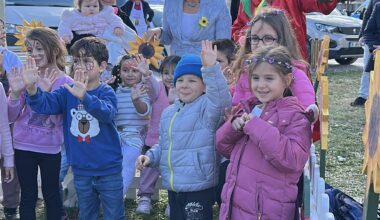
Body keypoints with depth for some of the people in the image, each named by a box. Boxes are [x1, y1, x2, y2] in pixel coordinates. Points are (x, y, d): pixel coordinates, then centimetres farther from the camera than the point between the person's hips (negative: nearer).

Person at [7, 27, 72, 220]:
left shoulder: (65, 83, -8)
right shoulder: (25, 76, -4)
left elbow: (58, 119, -16)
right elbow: (12, 117, -4)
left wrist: (45, 92, -27)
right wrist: (15, 92, -21)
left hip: (50, 148, -1)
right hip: (23, 146, 2)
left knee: (51, 194, 11)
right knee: (28, 196, 10)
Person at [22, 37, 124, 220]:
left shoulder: (106, 92, -12)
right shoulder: (67, 92, 0)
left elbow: (106, 112, -32)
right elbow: (45, 104, -15)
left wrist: (84, 97, -51)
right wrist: (32, 89, -37)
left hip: (108, 169, -3)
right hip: (81, 170, 4)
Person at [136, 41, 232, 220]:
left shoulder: (207, 106, -10)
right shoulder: (169, 112, 14)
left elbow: (221, 99, -34)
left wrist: (211, 68, -44)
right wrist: (150, 156, 5)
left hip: (198, 187, -8)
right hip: (173, 187, 8)